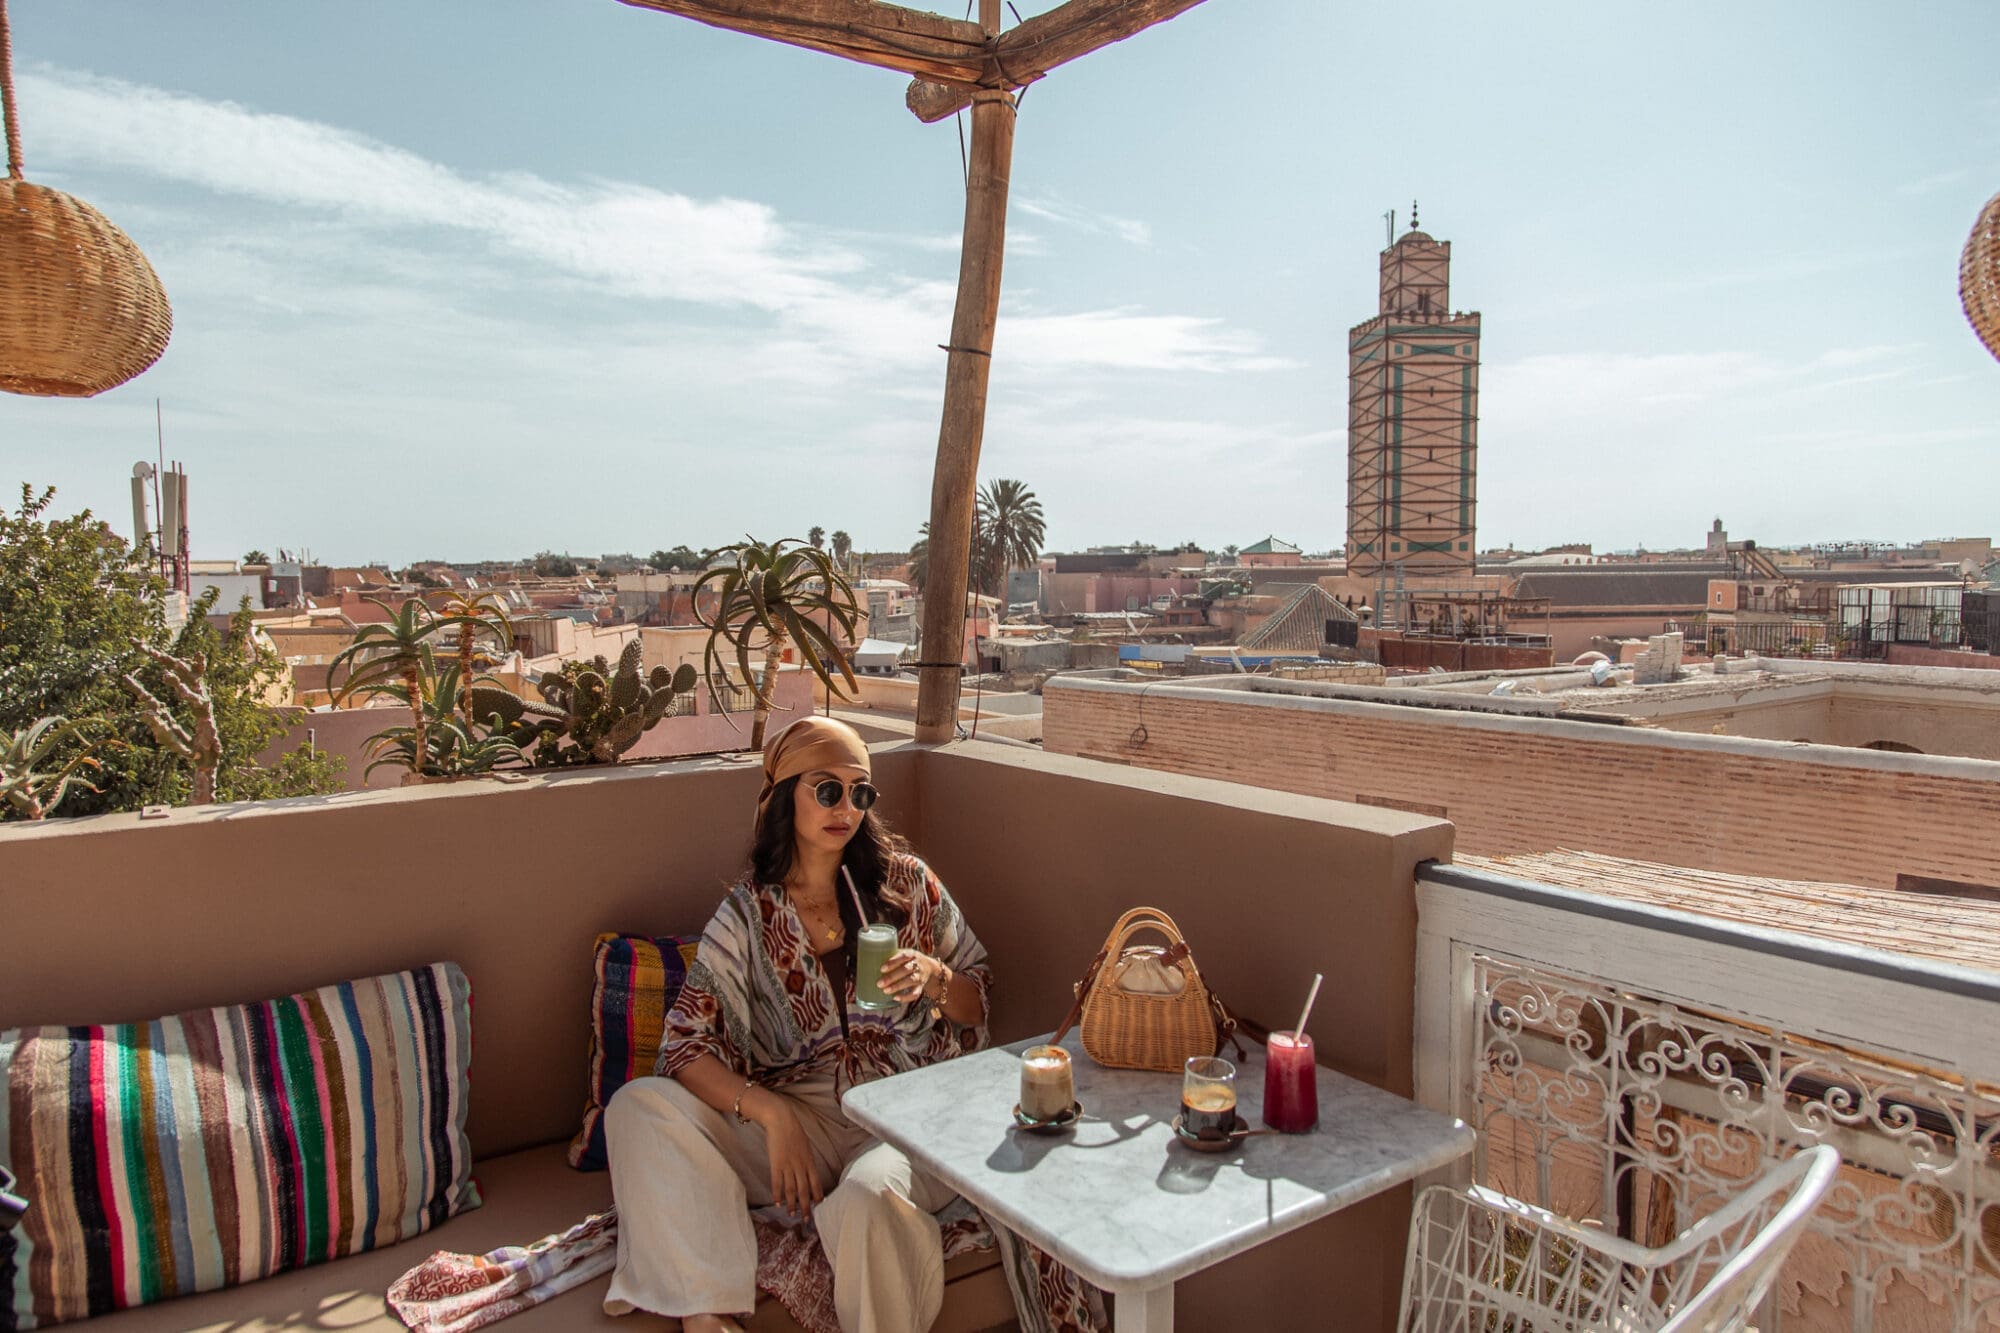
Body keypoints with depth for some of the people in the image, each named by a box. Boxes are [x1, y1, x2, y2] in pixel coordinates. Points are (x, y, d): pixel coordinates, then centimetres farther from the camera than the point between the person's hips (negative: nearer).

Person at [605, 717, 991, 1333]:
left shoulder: (907, 882, 4)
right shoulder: (748, 914, 3)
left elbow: (977, 1003, 11)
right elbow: (686, 1046, -5)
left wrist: (933, 976, -12)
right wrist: (773, 1114, -21)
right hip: (799, 1114, 2)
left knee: (868, 1197, -36)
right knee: (638, 1105, -18)